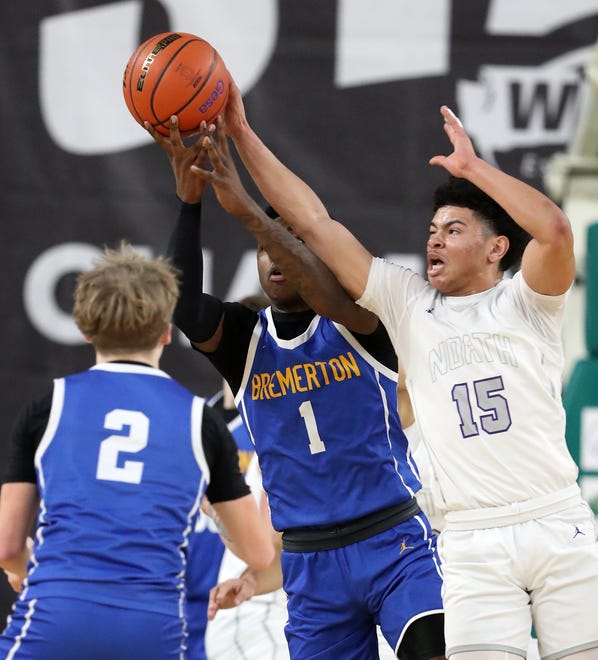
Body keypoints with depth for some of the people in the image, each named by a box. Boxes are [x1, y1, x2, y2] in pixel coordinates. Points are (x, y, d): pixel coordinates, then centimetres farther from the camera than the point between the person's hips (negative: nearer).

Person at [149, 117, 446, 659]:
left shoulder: (359, 320, -1)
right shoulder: (244, 339, 7)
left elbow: (334, 297, -26)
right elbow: (181, 308, -14)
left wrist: (248, 210, -34)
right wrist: (190, 203, -27)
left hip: (395, 539, -4)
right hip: (310, 564, 4)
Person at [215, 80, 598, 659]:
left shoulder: (523, 303, 3)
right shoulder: (408, 303, 10)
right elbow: (313, 223, 8)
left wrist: (472, 167, -12)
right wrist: (240, 134, 5)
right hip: (473, 545, 2)